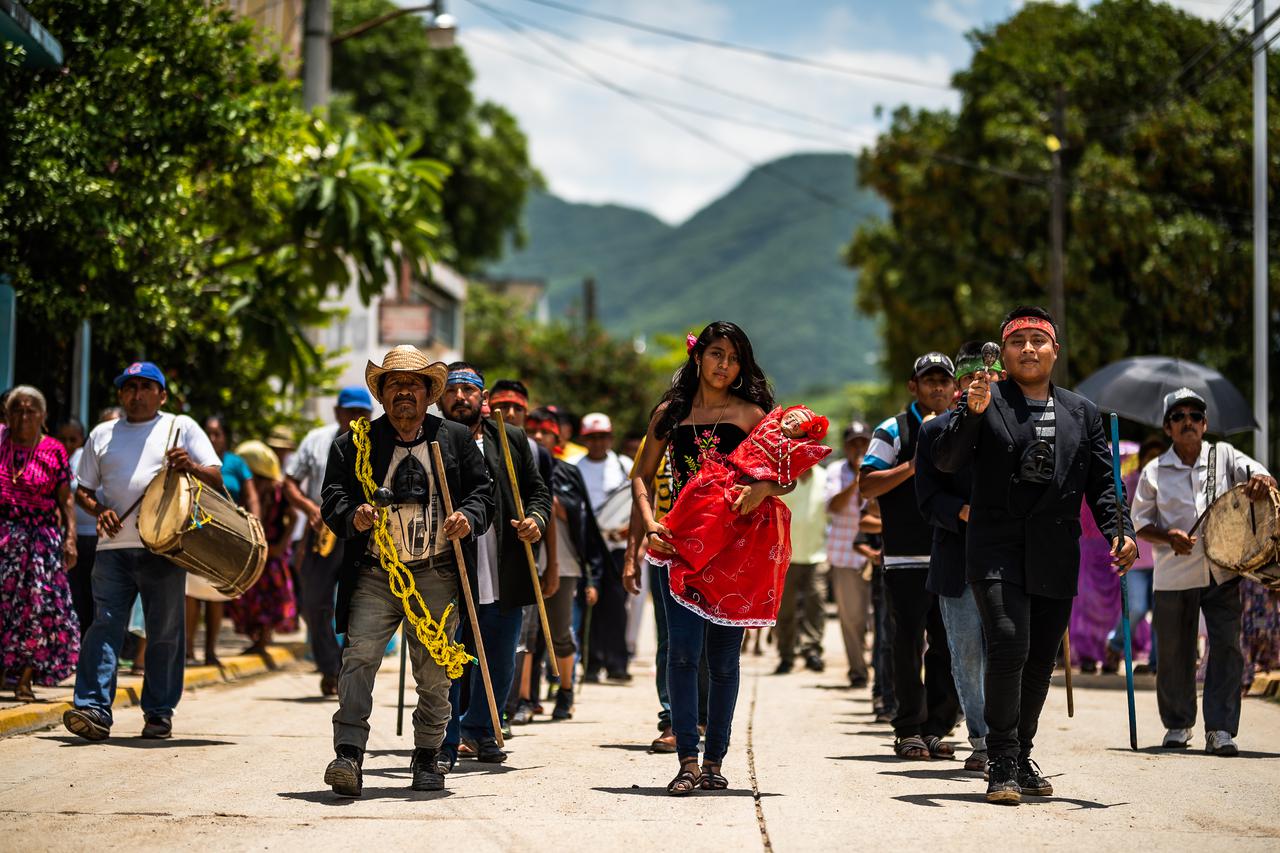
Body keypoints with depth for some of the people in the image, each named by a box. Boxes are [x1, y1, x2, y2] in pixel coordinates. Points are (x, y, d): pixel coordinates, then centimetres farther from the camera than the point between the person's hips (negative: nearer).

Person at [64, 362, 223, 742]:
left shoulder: (181, 427, 9)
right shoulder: (102, 434, 17)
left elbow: (216, 479, 5)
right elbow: (83, 489, 20)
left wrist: (191, 466, -16)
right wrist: (99, 510, -1)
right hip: (114, 546, 2)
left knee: (165, 632, 3)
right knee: (104, 625, -9)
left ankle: (159, 713, 13)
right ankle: (93, 709, -14)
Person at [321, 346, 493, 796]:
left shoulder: (455, 439, 12)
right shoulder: (355, 443, 8)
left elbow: (482, 490, 10)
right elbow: (332, 497, 1)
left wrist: (469, 516, -11)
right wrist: (353, 515, -20)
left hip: (436, 577, 1)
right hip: (375, 575, -1)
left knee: (434, 672, 6)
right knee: (359, 656, -16)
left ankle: (426, 759, 22)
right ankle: (348, 757, -19)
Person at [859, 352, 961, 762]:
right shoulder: (894, 431, 1)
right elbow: (866, 486, -8)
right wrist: (912, 467, -17)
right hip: (908, 559, -5)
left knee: (949, 645, 5)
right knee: (909, 645, -3)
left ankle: (936, 729, 12)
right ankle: (909, 731, 2)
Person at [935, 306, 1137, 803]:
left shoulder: (1082, 413, 14)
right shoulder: (987, 401, 3)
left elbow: (1102, 483, 13)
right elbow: (946, 461, -5)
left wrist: (1120, 530, -4)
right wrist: (972, 413, -20)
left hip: (1056, 557, 4)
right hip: (997, 550, -4)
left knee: (1041, 660, 9)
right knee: (1009, 646, -18)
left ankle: (1021, 757, 26)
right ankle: (1002, 766, -9)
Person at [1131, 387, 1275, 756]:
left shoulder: (1223, 456, 5)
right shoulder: (1155, 472, 4)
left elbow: (1255, 472, -5)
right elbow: (1140, 522, 7)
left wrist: (1262, 481, -30)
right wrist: (1168, 538, -13)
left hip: (1222, 571, 0)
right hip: (1174, 574, 0)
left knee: (1227, 647, -9)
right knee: (1174, 653, 6)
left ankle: (1220, 728, -5)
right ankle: (1177, 724, 24)